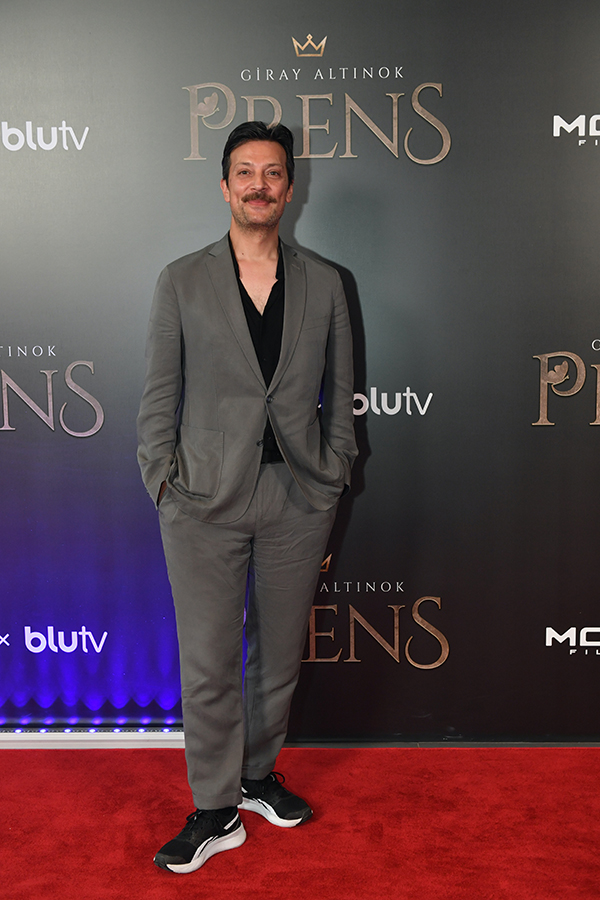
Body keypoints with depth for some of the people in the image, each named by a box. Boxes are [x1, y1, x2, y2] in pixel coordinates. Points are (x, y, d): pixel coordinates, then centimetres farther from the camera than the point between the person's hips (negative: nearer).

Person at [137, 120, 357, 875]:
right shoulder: (181, 281, 4)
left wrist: (332, 477, 4)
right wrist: (163, 478, -4)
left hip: (299, 499, 2)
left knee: (278, 653, 14)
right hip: (206, 498, -1)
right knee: (207, 663, 4)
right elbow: (158, 394, 3)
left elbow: (339, 393, 11)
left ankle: (258, 775, 37)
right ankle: (215, 811, 22)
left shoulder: (324, 285, 8)